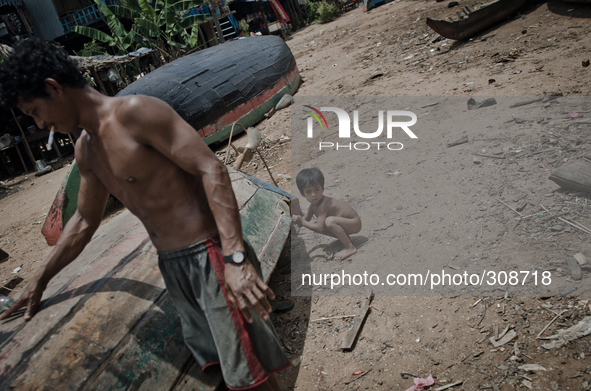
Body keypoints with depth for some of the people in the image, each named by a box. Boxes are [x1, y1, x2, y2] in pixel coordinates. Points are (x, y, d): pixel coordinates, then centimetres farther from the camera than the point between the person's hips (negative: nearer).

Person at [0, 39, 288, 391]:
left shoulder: (135, 112, -15)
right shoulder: (86, 150, 13)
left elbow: (212, 169, -22)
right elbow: (85, 220, 25)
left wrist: (235, 259, -30)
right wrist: (39, 281, 29)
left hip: (209, 255, -8)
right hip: (171, 266, 8)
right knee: (216, 361, 19)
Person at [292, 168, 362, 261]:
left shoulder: (323, 205, -29)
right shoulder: (313, 205, -2)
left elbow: (320, 228, -32)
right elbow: (306, 219, 10)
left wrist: (302, 222, -28)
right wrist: (299, 219, -12)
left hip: (355, 224, -10)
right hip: (345, 223, 10)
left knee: (329, 221, -35)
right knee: (316, 224, 8)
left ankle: (350, 247, -20)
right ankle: (344, 238, 16)